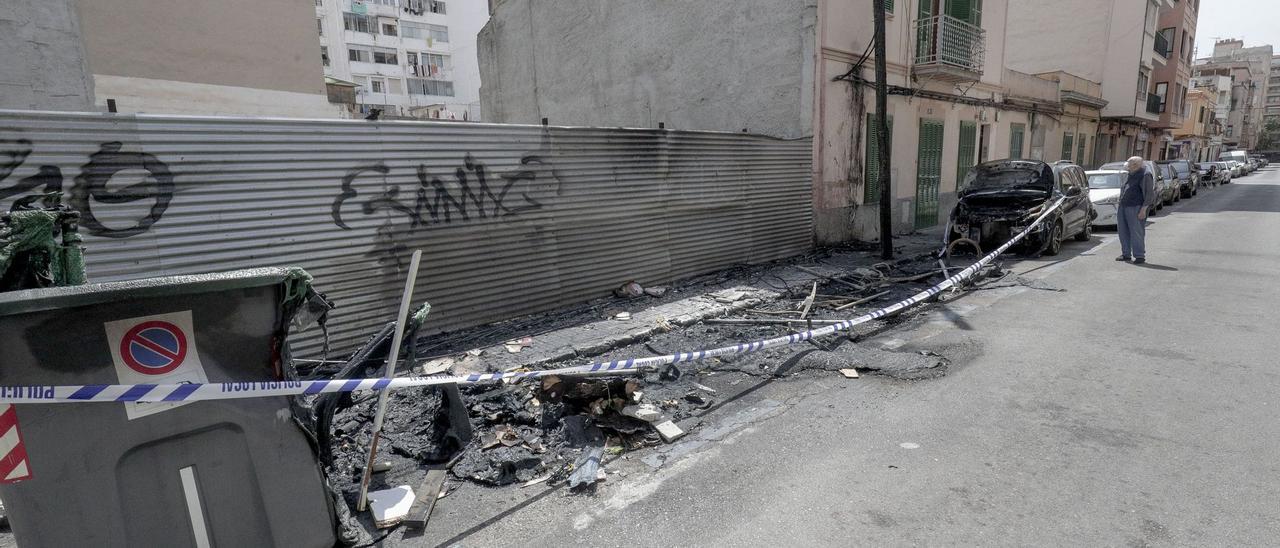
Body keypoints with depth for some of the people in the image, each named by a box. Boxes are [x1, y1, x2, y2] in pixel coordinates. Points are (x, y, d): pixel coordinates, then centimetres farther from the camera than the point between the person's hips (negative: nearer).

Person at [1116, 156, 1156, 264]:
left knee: (1136, 232, -7)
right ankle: (1126, 254, 17)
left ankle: (1140, 256, -2)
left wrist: (1143, 209, -19)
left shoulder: (1145, 175, -8)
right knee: (1123, 232, 9)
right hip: (1123, 207, 9)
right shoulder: (1131, 175, 19)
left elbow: (1149, 193, -13)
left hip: (1136, 208, -9)